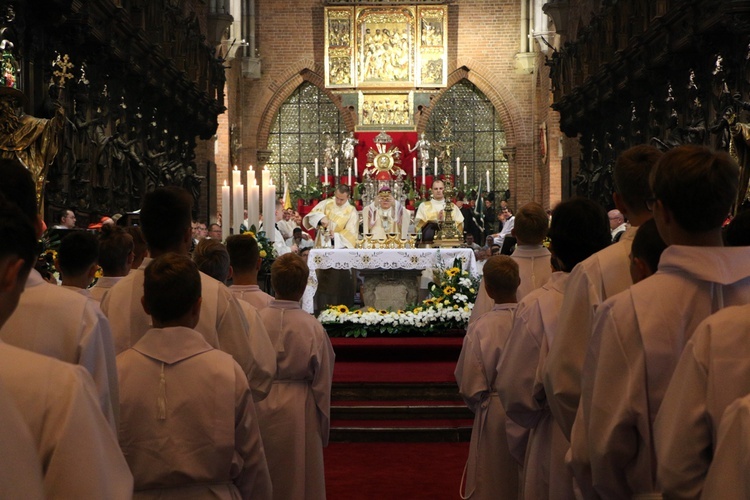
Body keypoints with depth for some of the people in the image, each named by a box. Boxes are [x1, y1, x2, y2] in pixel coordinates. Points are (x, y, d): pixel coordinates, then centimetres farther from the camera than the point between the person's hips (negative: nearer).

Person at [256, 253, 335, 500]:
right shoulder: (312, 327, -16)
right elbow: (322, 381, -7)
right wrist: (323, 428, 7)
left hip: (260, 408, 2)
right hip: (298, 410, -2)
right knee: (299, 479, 16)